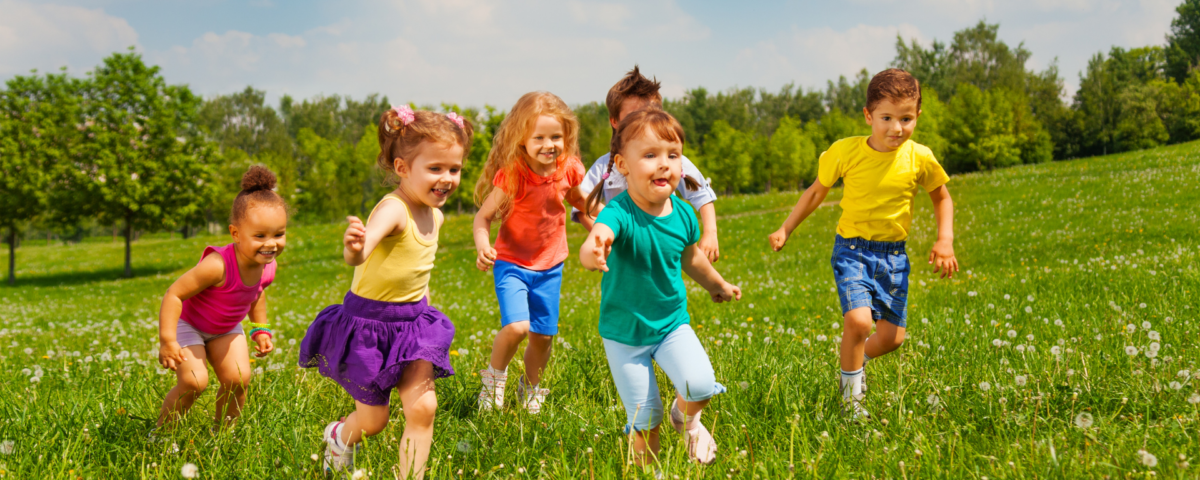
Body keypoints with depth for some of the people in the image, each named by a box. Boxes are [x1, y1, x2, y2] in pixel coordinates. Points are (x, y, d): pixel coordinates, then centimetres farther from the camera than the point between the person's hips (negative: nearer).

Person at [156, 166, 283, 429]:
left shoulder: (267, 267, -16)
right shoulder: (218, 265, -40)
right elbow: (174, 294, -33)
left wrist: (260, 329, 7)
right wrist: (167, 340, -34)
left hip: (225, 329, 6)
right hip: (188, 324, -6)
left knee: (238, 379, -8)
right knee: (194, 381, -19)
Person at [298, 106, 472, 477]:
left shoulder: (434, 216, 1)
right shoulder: (394, 210, -26)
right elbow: (358, 254, -47)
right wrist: (354, 248, -70)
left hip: (413, 322, 6)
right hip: (369, 323, -6)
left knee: (423, 408, -10)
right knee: (373, 421, 10)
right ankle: (339, 436, 46)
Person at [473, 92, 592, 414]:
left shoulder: (568, 169, -9)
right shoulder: (511, 175, -22)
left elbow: (577, 198, 14)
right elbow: (483, 217, -18)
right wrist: (482, 247, -36)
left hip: (550, 266, 4)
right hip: (512, 263, -4)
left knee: (543, 335, 10)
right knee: (516, 327, -23)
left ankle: (531, 389, 38)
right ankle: (495, 376, 8)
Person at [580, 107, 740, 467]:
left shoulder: (682, 214, -9)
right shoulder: (619, 213, -26)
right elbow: (597, 238, -49)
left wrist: (718, 285, 30)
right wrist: (593, 253, -74)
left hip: (672, 323, 3)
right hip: (624, 332, -3)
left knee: (701, 386, -19)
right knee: (643, 419, 2)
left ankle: (686, 417, 16)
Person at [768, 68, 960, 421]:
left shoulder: (920, 158, -7)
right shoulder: (846, 152, -11)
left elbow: (942, 198, 11)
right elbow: (816, 192, 6)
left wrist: (945, 240, -2)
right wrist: (785, 229, 4)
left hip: (894, 255, 3)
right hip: (852, 250, -3)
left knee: (892, 338, 2)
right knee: (858, 320, -24)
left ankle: (857, 358, 39)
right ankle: (851, 398, 0)